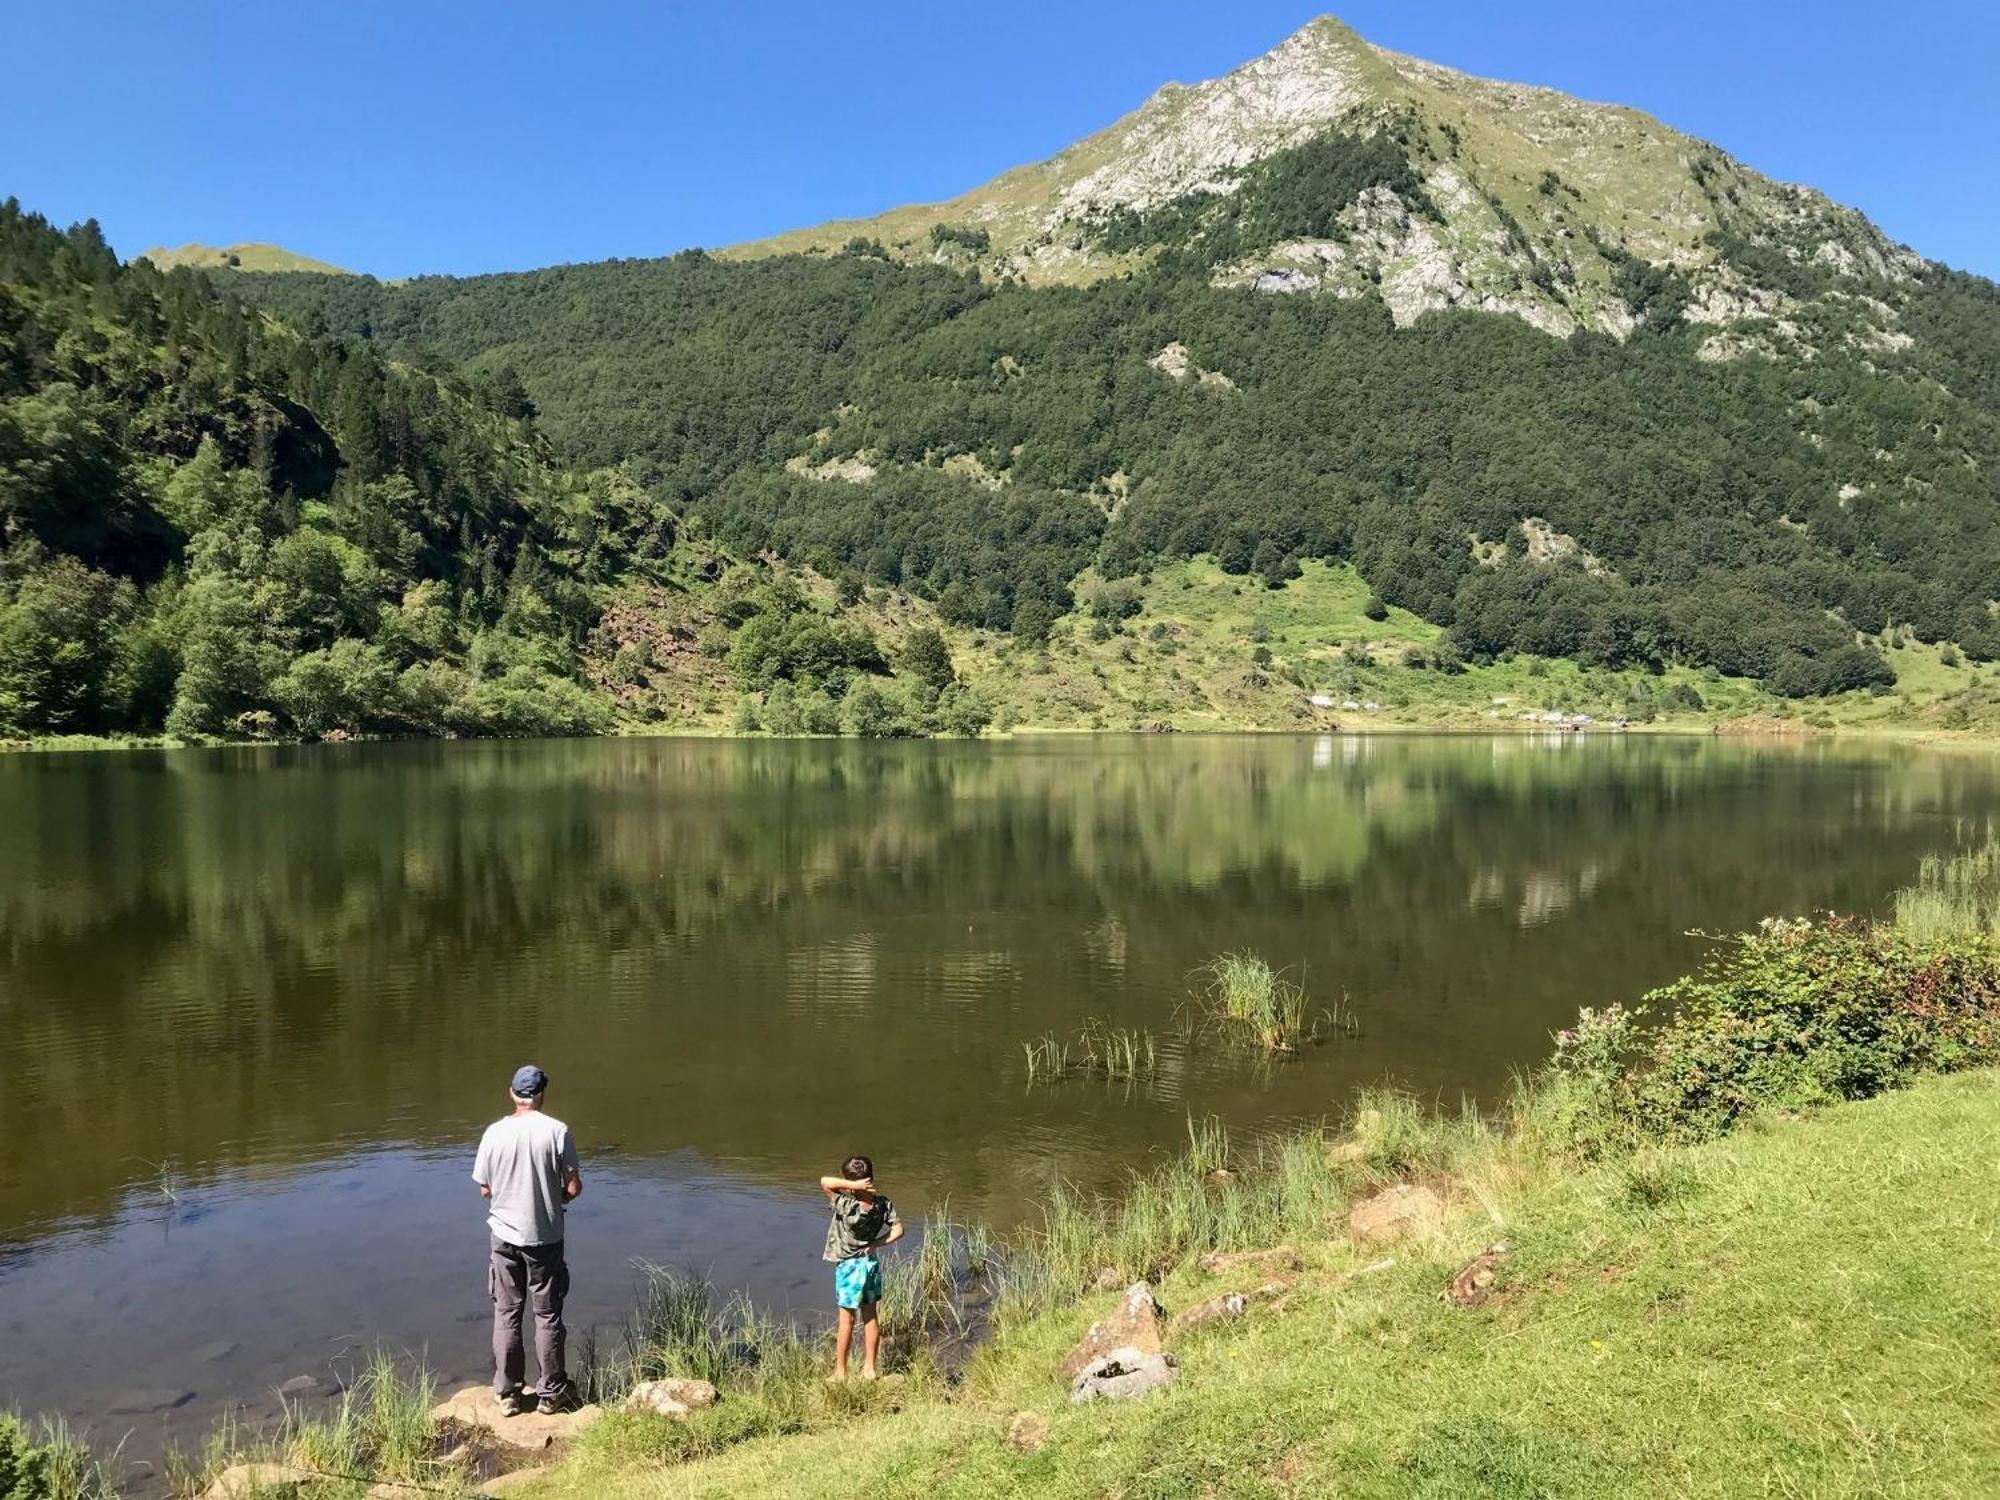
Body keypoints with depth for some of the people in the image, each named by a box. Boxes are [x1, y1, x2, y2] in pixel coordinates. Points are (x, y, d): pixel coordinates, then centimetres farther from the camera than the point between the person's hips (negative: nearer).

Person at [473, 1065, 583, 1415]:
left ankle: (507, 1393, 20)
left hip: (505, 1236, 2)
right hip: (545, 1237, -1)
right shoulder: (556, 1131, -13)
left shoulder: (494, 1133, -7)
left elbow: (485, 1189, 1)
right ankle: (551, 1393, 17)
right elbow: (573, 1187, -12)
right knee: (547, 1316, 10)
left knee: (506, 1314, 13)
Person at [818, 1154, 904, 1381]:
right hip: (871, 1262, 5)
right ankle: (870, 1369, 23)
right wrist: (877, 1244, -2)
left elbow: (825, 1181, -31)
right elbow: (898, 1230, -4)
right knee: (870, 1316, 15)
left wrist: (853, 1185, -33)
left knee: (846, 1319, 7)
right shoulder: (884, 1204, -11)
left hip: (849, 1266, -5)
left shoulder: (846, 1206, -26)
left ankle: (840, 1372, 18)